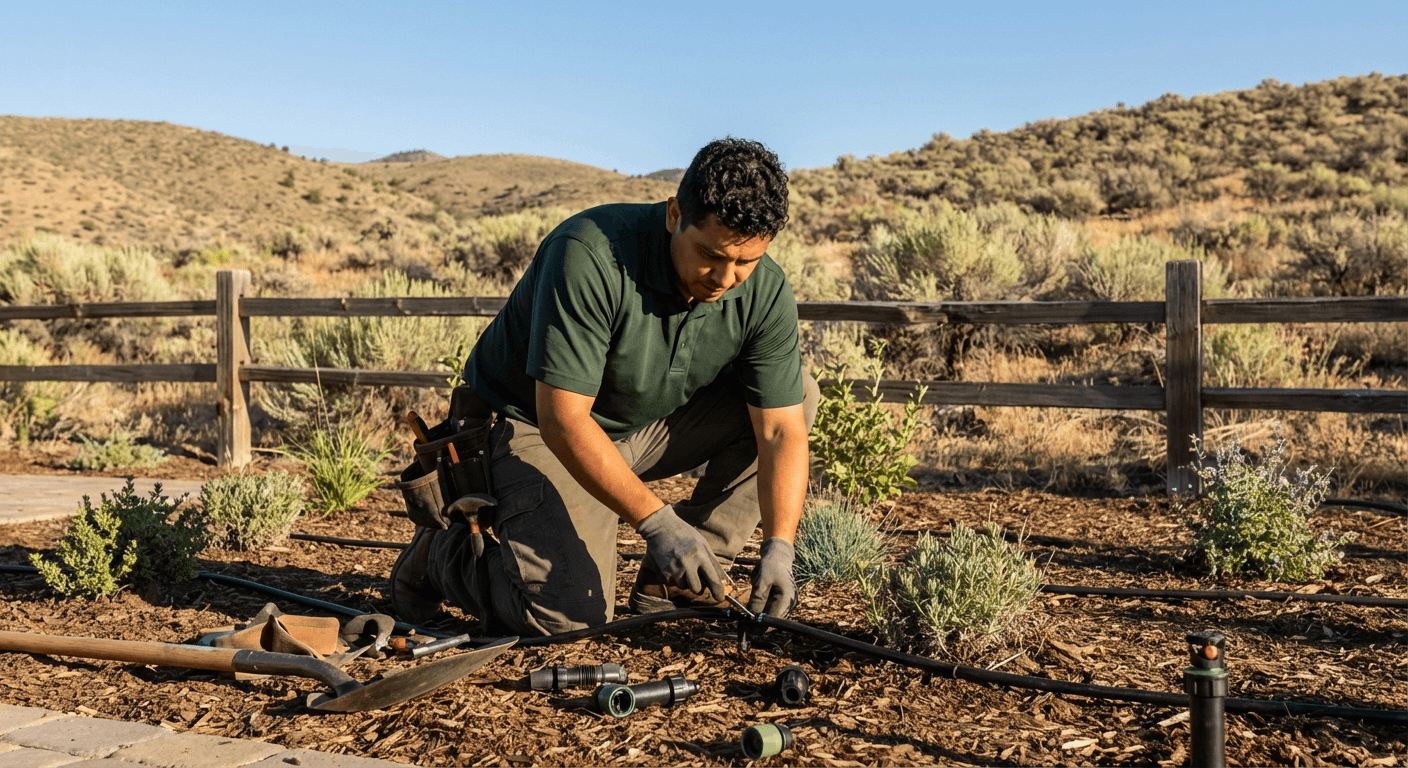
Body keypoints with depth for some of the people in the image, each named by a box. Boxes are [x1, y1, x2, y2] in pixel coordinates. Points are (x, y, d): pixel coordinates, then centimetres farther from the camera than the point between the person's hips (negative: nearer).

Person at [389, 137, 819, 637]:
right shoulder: (588, 255, -31)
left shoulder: (766, 293, -15)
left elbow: (782, 431, -14)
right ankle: (444, 553, 7)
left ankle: (674, 583, -4)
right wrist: (656, 522, -38)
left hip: (646, 425, 6)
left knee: (796, 394, -9)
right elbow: (563, 418, -33)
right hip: (535, 426, -6)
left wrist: (778, 546, -29)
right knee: (569, 613, -25)